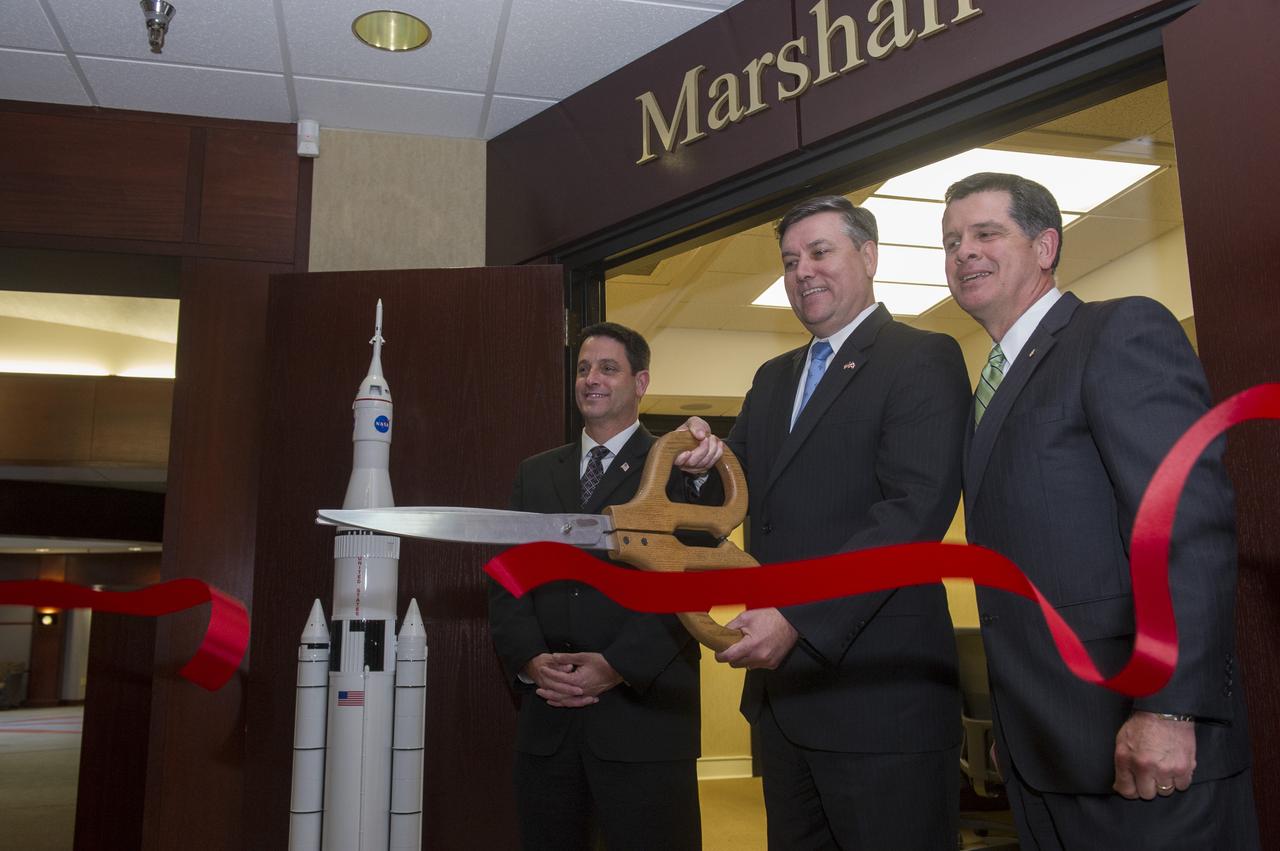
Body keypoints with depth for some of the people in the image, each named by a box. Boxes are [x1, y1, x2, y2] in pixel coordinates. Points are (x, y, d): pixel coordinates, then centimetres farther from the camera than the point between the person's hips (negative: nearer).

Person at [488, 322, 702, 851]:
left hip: (645, 712, -4)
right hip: (547, 716, 4)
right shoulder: (536, 474, 15)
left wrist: (616, 666, -16)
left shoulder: (679, 467, 1)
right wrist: (531, 660, -7)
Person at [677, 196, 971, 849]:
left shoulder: (922, 359, -7)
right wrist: (706, 460, -8)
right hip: (781, 689, 7)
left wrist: (797, 617, -25)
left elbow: (917, 510, -18)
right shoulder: (772, 379, 17)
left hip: (878, 690, -7)